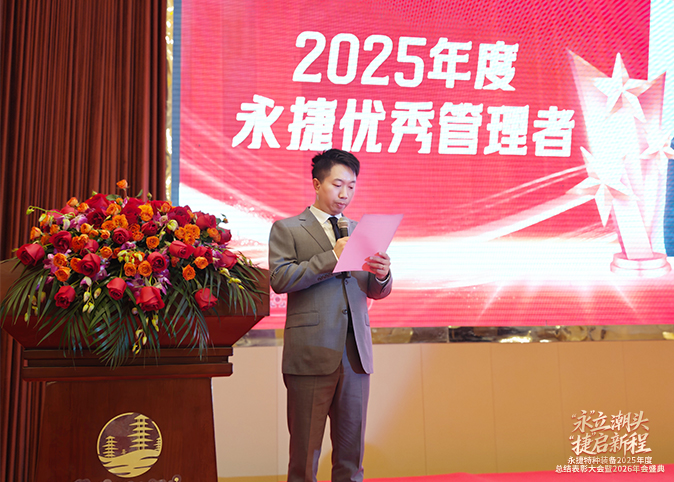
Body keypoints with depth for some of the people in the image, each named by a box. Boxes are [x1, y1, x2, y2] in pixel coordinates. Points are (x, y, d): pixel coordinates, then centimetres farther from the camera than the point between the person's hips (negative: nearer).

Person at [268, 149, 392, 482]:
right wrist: (332, 257, -16)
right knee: (305, 450, 2)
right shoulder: (287, 229, 5)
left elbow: (376, 292, 15)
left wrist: (381, 275, -8)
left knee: (351, 449, 9)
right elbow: (279, 279, -11)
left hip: (356, 353, 4)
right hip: (311, 354, -4)